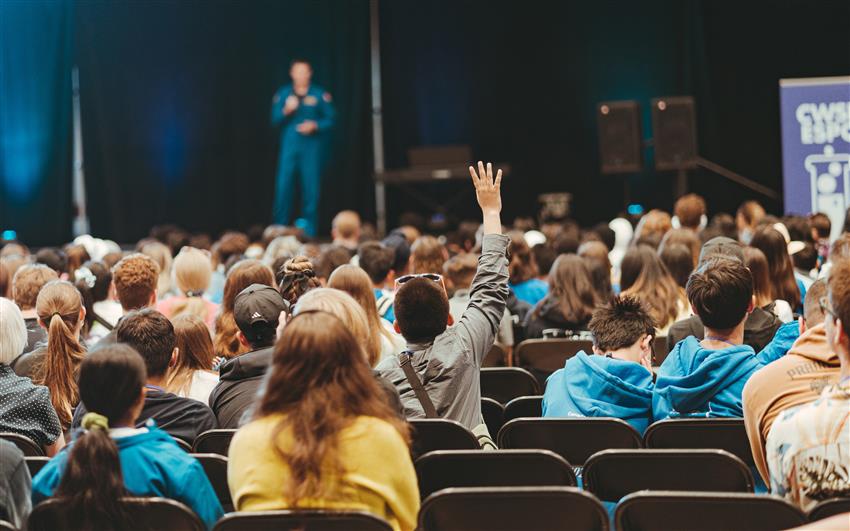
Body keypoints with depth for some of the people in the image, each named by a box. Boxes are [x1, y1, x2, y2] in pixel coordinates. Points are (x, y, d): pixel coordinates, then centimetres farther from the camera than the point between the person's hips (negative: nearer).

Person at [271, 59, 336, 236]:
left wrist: (315, 125, -14)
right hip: (290, 145, 1)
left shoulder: (320, 95, 2)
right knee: (284, 184, -2)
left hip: (312, 146, -1)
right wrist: (286, 110, -13)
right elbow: (275, 119, 5)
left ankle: (309, 229, 5)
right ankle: (280, 227, 7)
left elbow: (330, 120, 2)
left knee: (311, 186, -3)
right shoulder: (283, 94, 7)